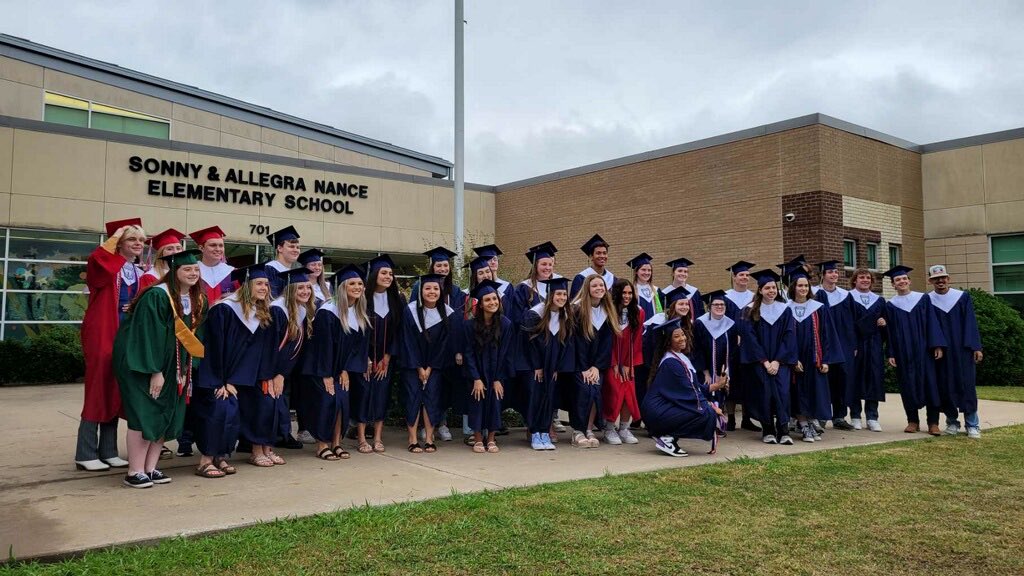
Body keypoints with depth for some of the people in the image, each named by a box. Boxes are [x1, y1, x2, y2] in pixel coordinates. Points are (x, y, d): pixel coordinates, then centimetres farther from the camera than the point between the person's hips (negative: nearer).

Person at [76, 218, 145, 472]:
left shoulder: (140, 274, 14)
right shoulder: (106, 266, -5)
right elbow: (96, 261, -30)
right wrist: (112, 239, -17)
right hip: (102, 336, -6)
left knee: (117, 393, 9)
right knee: (99, 391, -4)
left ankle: (108, 451, 16)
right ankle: (85, 454, 4)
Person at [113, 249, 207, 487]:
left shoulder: (197, 299, 2)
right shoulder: (157, 296, -21)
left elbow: (193, 336, 9)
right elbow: (149, 335, -23)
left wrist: (185, 369, 4)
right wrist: (155, 371, -23)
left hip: (171, 366, 7)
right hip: (142, 365, -7)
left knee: (165, 416, 7)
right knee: (145, 417, -7)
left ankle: (150, 468, 15)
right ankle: (134, 472, 3)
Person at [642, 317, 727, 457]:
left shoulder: (680, 357, 13)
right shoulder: (671, 363, -18)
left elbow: (693, 387, 17)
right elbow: (688, 393, -17)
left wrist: (714, 386, 8)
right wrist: (711, 407, -9)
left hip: (666, 406, 10)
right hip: (658, 412, -10)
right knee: (707, 414, -17)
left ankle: (667, 436, 5)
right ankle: (667, 439, -10)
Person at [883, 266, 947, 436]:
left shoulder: (923, 299, 4)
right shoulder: (890, 305, 6)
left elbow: (932, 323, 1)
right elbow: (889, 331, 4)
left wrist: (937, 345, -8)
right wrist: (890, 354, -2)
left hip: (923, 349, 0)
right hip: (903, 352, 1)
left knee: (930, 383, -3)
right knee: (908, 385, 3)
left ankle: (933, 422, 2)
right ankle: (913, 421, 13)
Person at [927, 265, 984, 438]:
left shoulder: (962, 297, 3)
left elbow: (971, 324, 1)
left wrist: (976, 347, -5)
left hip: (962, 350, 0)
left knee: (966, 384, -1)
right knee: (945, 387, 3)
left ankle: (972, 424, 5)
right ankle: (952, 422, 14)